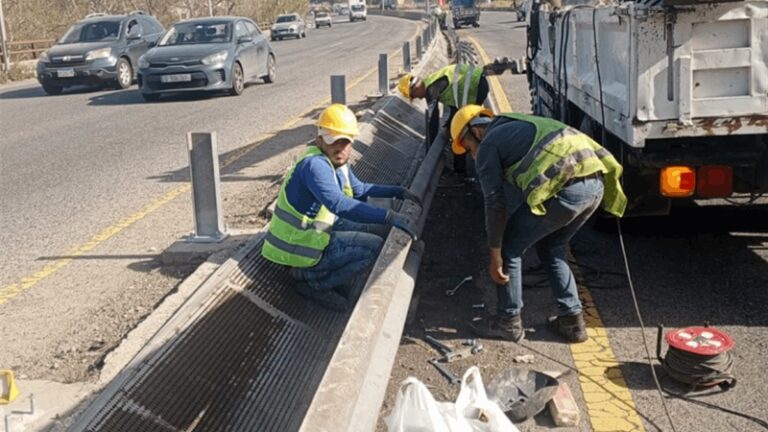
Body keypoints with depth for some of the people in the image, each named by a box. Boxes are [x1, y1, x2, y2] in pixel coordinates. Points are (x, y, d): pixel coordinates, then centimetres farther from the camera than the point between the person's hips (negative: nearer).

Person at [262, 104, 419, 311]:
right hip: (300, 246, -10)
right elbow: (339, 205, -39)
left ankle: (338, 281, 5)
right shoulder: (315, 164, -25)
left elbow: (360, 189, 23)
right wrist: (388, 216, -43)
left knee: (380, 232, 10)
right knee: (375, 245, -17)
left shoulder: (338, 163, 5)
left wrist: (399, 191, 14)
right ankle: (312, 280, -5)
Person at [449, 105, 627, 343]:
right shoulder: (518, 126, 34)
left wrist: (494, 254, 5)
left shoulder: (488, 145, 9)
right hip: (596, 183, 9)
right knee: (551, 248, 27)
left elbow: (495, 202, 1)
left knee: (509, 248, 10)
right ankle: (572, 319, 28)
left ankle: (508, 321, 20)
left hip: (565, 188, -8)